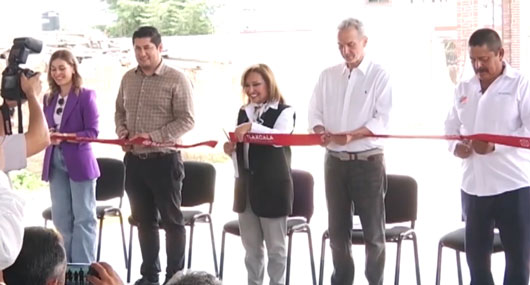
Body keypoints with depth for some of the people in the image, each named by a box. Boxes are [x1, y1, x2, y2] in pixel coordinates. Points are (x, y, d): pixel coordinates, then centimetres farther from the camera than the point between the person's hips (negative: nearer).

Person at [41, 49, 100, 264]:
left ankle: (83, 268, 5)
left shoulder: (86, 96, -7)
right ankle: (66, 264, 19)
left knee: (83, 217, 1)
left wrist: (65, 136, -22)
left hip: (79, 162, -6)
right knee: (61, 218, 10)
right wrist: (49, 135, -8)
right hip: (55, 162, 6)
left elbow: (92, 132, -11)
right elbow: (46, 130, 15)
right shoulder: (49, 98, 11)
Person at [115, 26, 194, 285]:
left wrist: (153, 136, -21)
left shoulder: (176, 79, -9)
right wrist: (122, 131, -2)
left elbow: (186, 120, -13)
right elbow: (120, 111, 19)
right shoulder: (128, 78, 8)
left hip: (163, 159, -6)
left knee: (172, 220, 4)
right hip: (134, 159, 6)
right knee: (144, 220, 14)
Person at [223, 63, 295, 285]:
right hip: (246, 186, 6)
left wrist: (252, 127, -34)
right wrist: (231, 149, -2)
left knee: (275, 247, 3)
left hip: (273, 187, -6)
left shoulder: (284, 111, -5)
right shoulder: (244, 112, 13)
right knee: (251, 247, 13)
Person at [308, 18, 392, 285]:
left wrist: (351, 135, -25)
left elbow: (382, 120, -12)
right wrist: (320, 131, -14)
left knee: (373, 230, 3)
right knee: (337, 228, 11)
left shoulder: (379, 75, -4)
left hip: (368, 161, -4)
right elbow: (315, 111, 8)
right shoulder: (328, 75, 9)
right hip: (335, 160, 4)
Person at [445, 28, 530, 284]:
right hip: (473, 187, 5)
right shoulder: (463, 89, 13)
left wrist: (495, 146, -23)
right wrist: (455, 146, -5)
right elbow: (451, 128, 18)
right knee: (476, 259, 12)